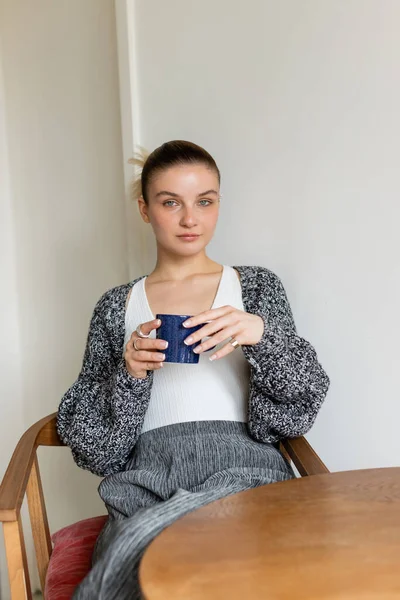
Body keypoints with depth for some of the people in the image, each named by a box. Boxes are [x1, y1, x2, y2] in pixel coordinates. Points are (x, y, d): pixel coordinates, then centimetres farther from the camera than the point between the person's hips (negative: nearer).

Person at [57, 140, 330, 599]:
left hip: (241, 462, 0)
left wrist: (260, 332, -17)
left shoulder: (256, 285, 12)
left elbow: (303, 398, 3)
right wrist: (128, 376, -10)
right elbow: (83, 434, 11)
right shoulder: (117, 307, 13)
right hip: (147, 472, 1)